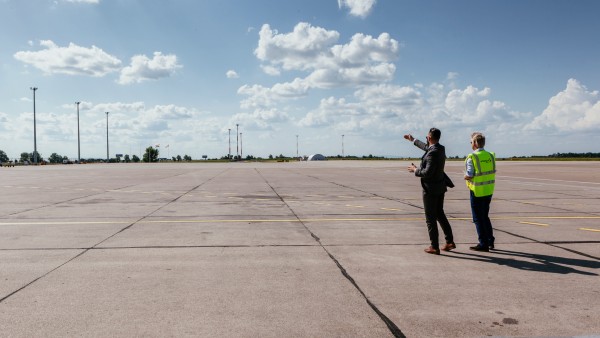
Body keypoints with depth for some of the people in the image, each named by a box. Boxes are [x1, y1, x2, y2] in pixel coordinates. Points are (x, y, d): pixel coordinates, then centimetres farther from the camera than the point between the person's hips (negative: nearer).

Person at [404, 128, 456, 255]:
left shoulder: (433, 153, -24)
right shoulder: (441, 148, 5)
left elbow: (428, 172, -28)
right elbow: (427, 147, 25)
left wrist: (415, 170, -10)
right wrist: (413, 140, 37)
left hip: (431, 189, -9)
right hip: (440, 187, 9)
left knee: (431, 218, 1)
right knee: (440, 214, 20)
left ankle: (434, 247, 6)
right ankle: (449, 242, 23)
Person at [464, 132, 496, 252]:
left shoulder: (472, 157, -15)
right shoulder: (491, 156, 3)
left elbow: (469, 175, -19)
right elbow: (493, 173, 5)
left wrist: (465, 177, 2)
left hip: (477, 191, -6)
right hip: (489, 191, 6)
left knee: (478, 218, 4)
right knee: (485, 216, 21)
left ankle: (483, 244, 8)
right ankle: (490, 241, 26)